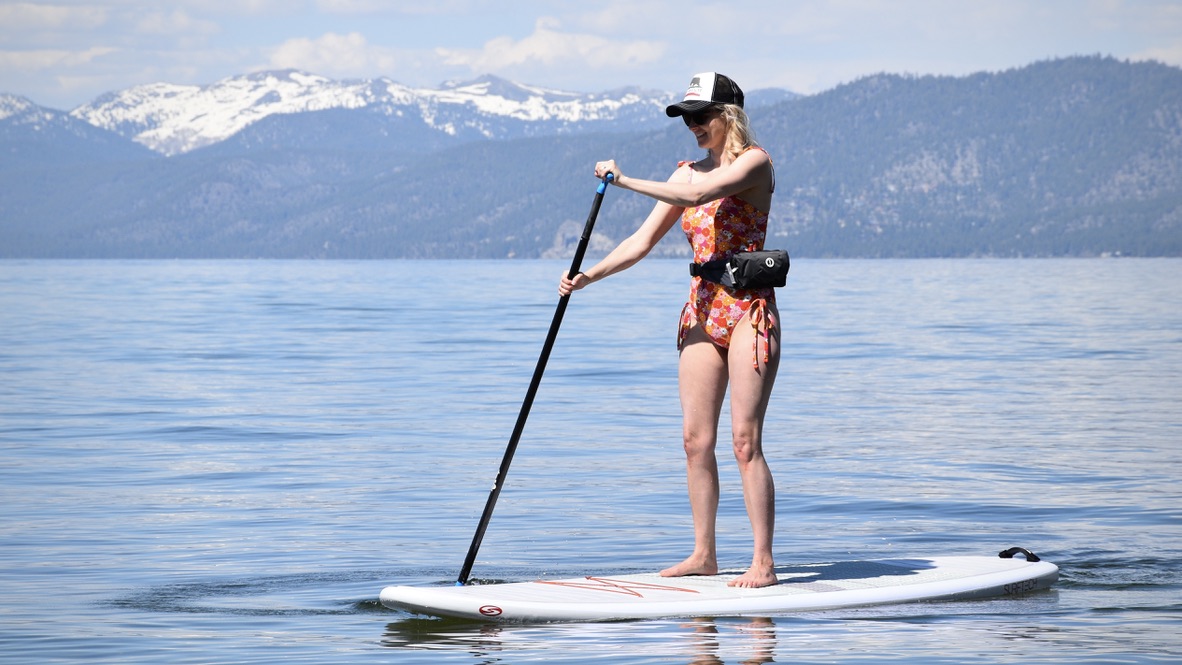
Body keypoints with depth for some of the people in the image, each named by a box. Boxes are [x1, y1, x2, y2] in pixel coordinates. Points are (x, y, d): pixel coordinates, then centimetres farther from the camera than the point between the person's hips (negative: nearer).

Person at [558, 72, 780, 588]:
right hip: (701, 310, 7)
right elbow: (643, 241, 11)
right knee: (696, 438, 5)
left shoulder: (753, 162, -8)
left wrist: (626, 181, -21)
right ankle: (703, 554, 12)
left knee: (745, 440, -10)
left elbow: (700, 195, -25)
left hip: (748, 309, -7)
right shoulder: (688, 172, 13)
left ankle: (763, 563, -7)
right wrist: (588, 276, -2)